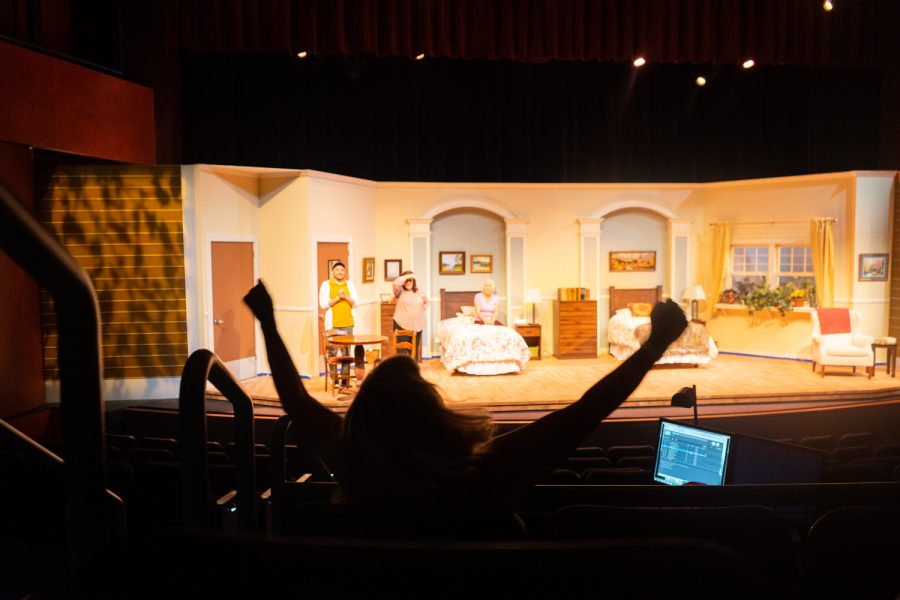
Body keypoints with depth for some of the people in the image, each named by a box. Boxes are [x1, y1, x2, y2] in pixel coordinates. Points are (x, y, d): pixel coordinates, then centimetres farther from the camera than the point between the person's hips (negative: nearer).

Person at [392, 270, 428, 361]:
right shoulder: (400, 291, -2)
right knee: (402, 351, -7)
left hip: (417, 326, 4)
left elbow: (426, 302, 26)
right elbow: (396, 283, -23)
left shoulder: (419, 293, 8)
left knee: (415, 350, 10)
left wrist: (421, 311, 11)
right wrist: (407, 276, -16)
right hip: (401, 325, -4)